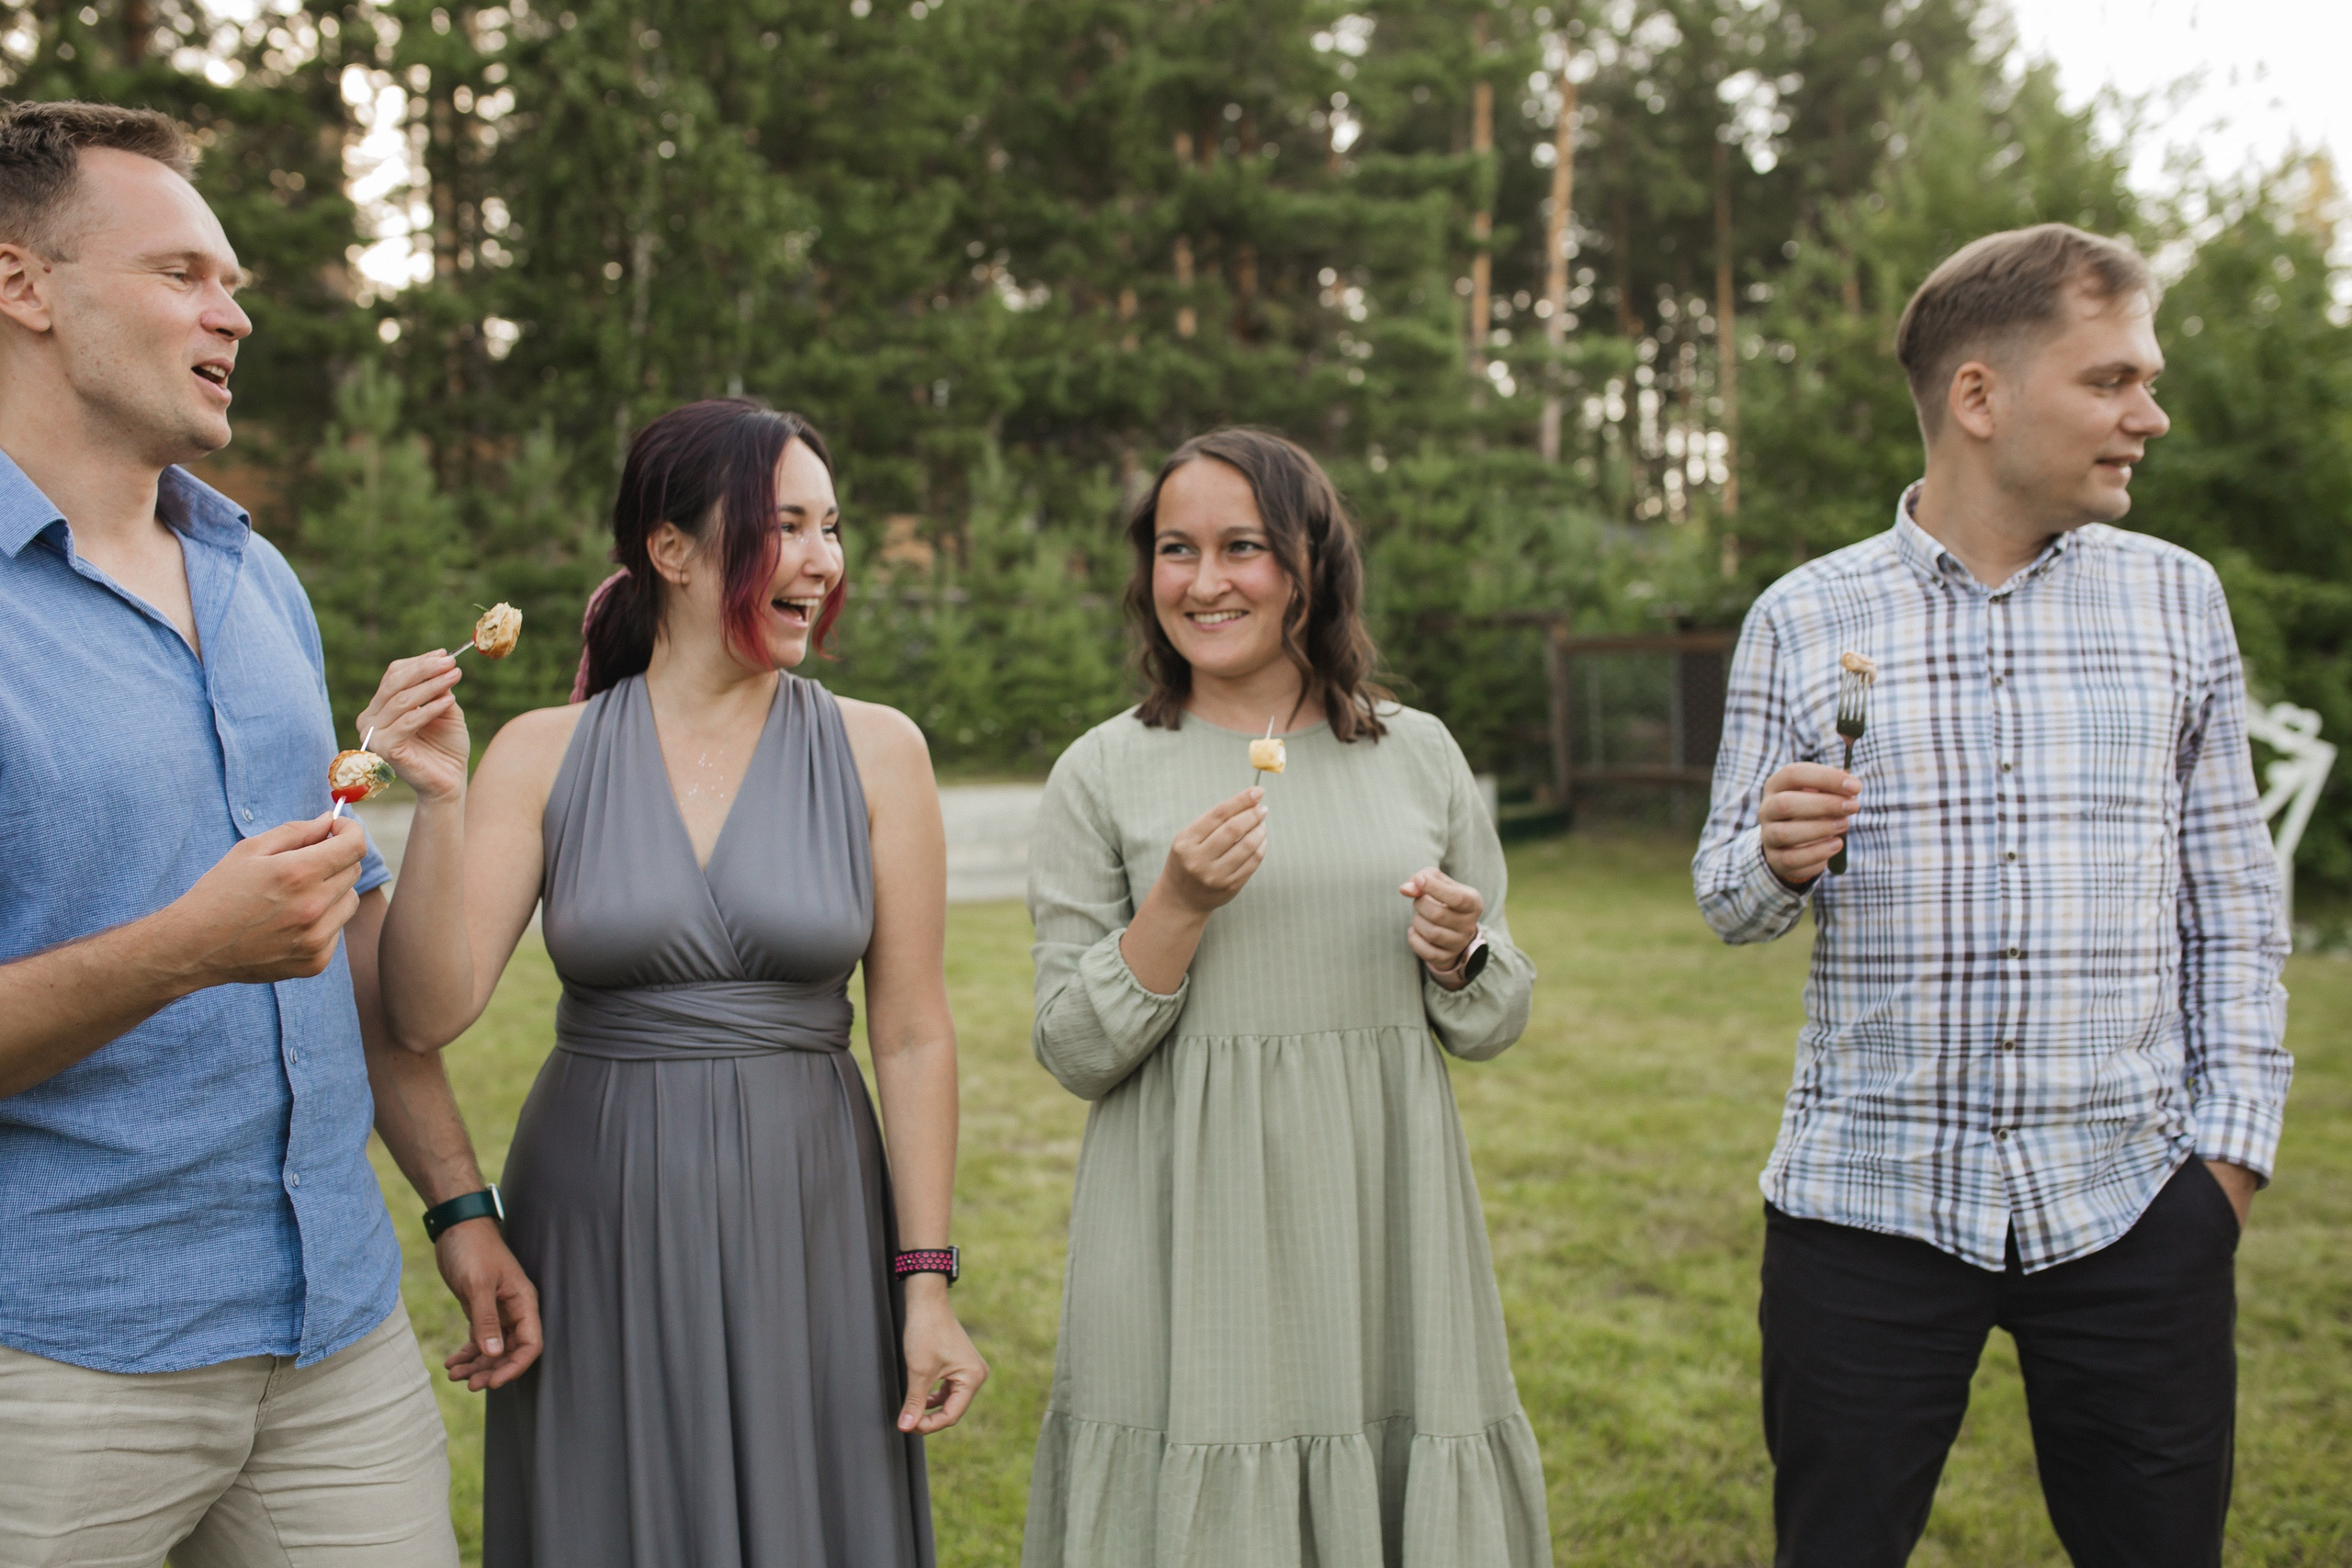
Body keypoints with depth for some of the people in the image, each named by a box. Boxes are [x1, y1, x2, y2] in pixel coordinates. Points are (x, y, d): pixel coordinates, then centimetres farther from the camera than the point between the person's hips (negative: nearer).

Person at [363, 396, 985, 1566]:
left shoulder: (874, 750, -3)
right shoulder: (545, 755, -2)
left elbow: (912, 1037, -2)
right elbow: (429, 1014, -8)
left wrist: (927, 1283, -4)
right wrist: (437, 801, -19)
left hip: (803, 1218, 0)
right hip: (597, 1217, 0)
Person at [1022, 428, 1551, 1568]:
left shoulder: (1419, 753, 7)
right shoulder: (1104, 773, 0)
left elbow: (1496, 1022, 13)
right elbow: (1074, 1053, -2)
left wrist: (1462, 957, -8)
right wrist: (1179, 907, -15)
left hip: (1383, 1224, 2)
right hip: (1193, 1247, -2)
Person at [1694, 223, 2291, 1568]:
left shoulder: (2179, 599, 6)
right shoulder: (1803, 619, 1)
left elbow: (2234, 899, 9)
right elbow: (1729, 900, 6)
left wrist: (2235, 1137, 3)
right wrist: (1778, 860, -17)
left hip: (2131, 1203, 2)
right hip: (1868, 1198, -1)